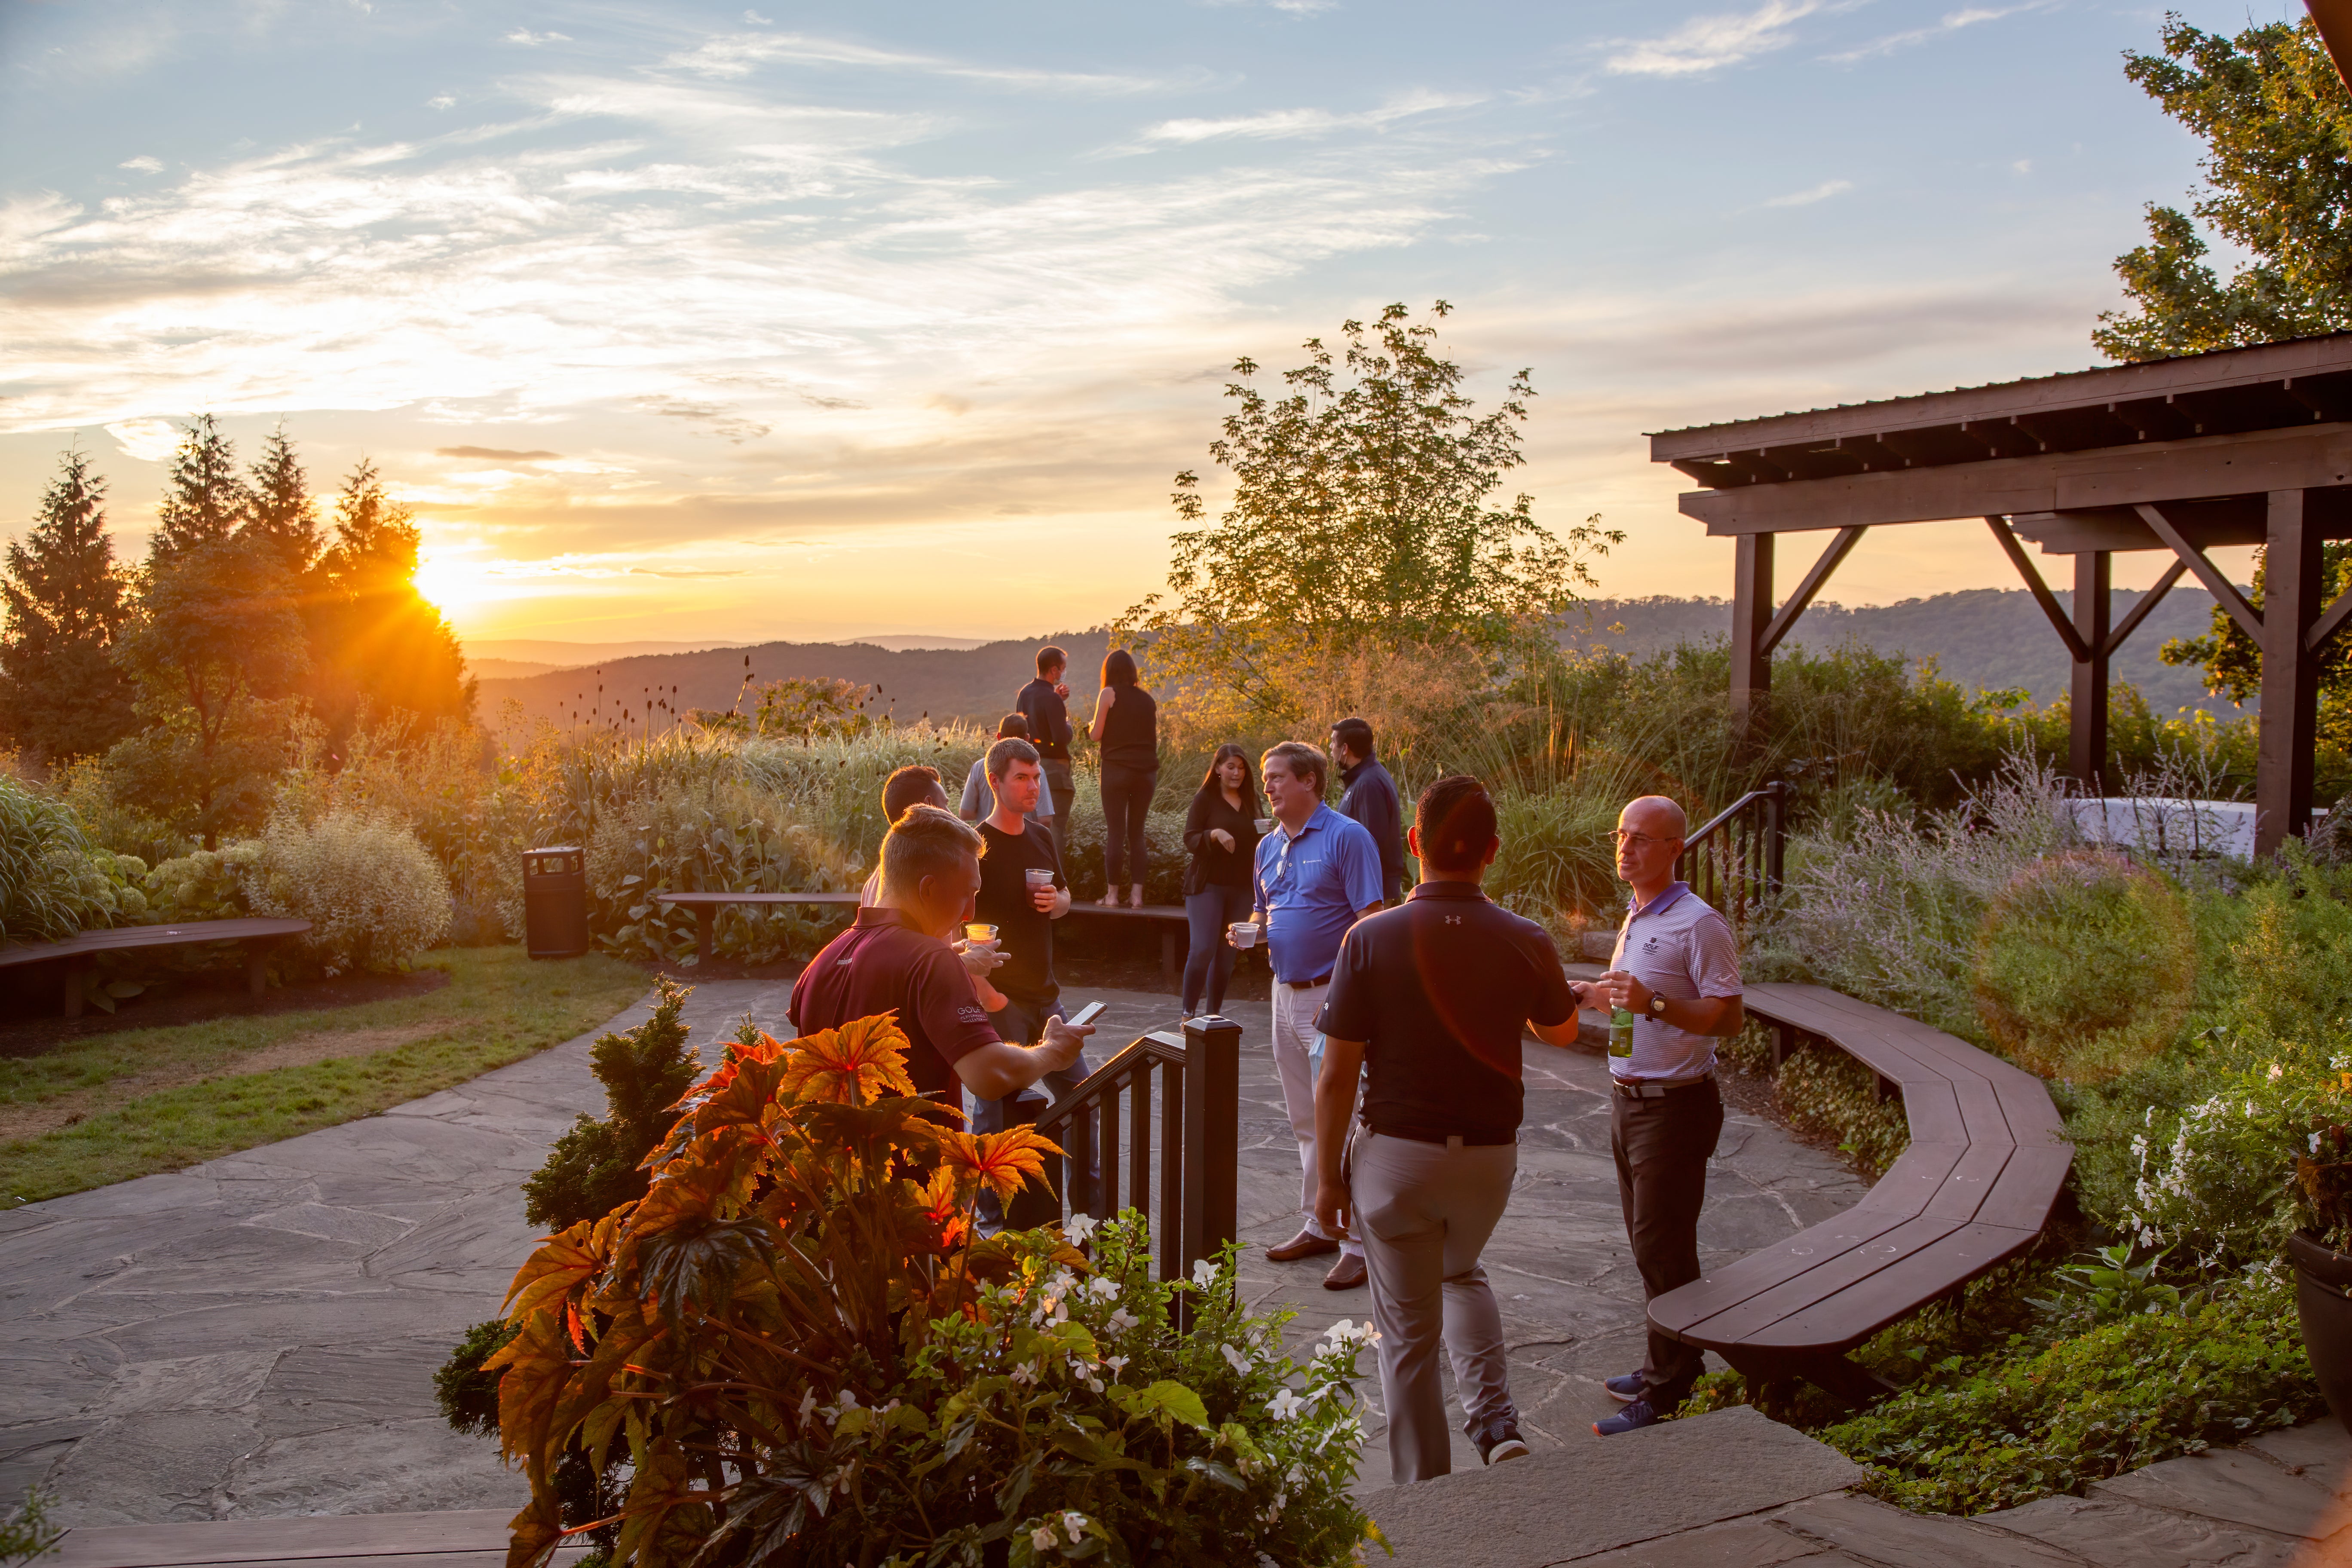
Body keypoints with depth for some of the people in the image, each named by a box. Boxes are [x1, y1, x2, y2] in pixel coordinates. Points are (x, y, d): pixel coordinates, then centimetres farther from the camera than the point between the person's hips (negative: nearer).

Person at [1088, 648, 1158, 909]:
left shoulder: (1109, 694, -1)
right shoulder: (1147, 699, 11)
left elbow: (1096, 735, -2)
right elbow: (1154, 735, 13)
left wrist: (1091, 727, 18)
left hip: (1117, 768, -4)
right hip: (1147, 770, 4)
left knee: (1115, 831, -1)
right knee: (1137, 832, 9)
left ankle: (1112, 894, -1)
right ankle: (1137, 894, 5)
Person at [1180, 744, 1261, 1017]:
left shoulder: (1249, 802, 12)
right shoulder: (1205, 799, -2)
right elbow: (1190, 840, -7)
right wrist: (1215, 834, -25)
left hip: (1239, 889, 5)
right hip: (1207, 885, -5)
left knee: (1227, 954, 6)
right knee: (1203, 949, -14)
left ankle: (1214, 1014, 15)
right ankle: (1188, 1014, -5)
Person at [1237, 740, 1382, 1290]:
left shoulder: (1347, 838, -11)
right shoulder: (1269, 846, 12)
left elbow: (1370, 922, -15)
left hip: (1333, 996, -8)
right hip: (1287, 993, 8)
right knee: (1305, 1121, 15)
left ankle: (1360, 1244, -1)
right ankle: (1318, 1226, 26)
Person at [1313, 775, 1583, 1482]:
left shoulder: (1371, 939, -14)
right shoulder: (1524, 942, -9)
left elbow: (1337, 1077, -11)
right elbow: (1563, 1031, 12)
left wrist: (1328, 1176, 0)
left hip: (1397, 1153, -2)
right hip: (1489, 1153, 3)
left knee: (1409, 1332, 11)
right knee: (1461, 1272, 31)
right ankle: (1496, 1422, 15)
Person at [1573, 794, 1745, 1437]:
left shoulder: (1698, 923, -16)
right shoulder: (1636, 918, 13)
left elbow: (1728, 1016, -21)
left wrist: (1654, 1004, -31)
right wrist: (1587, 994, 16)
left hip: (1674, 1105, -9)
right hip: (1628, 1097, 9)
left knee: (1663, 1249, -5)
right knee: (1648, 1242, 17)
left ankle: (1665, 1396, 3)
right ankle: (1670, 1365, 30)